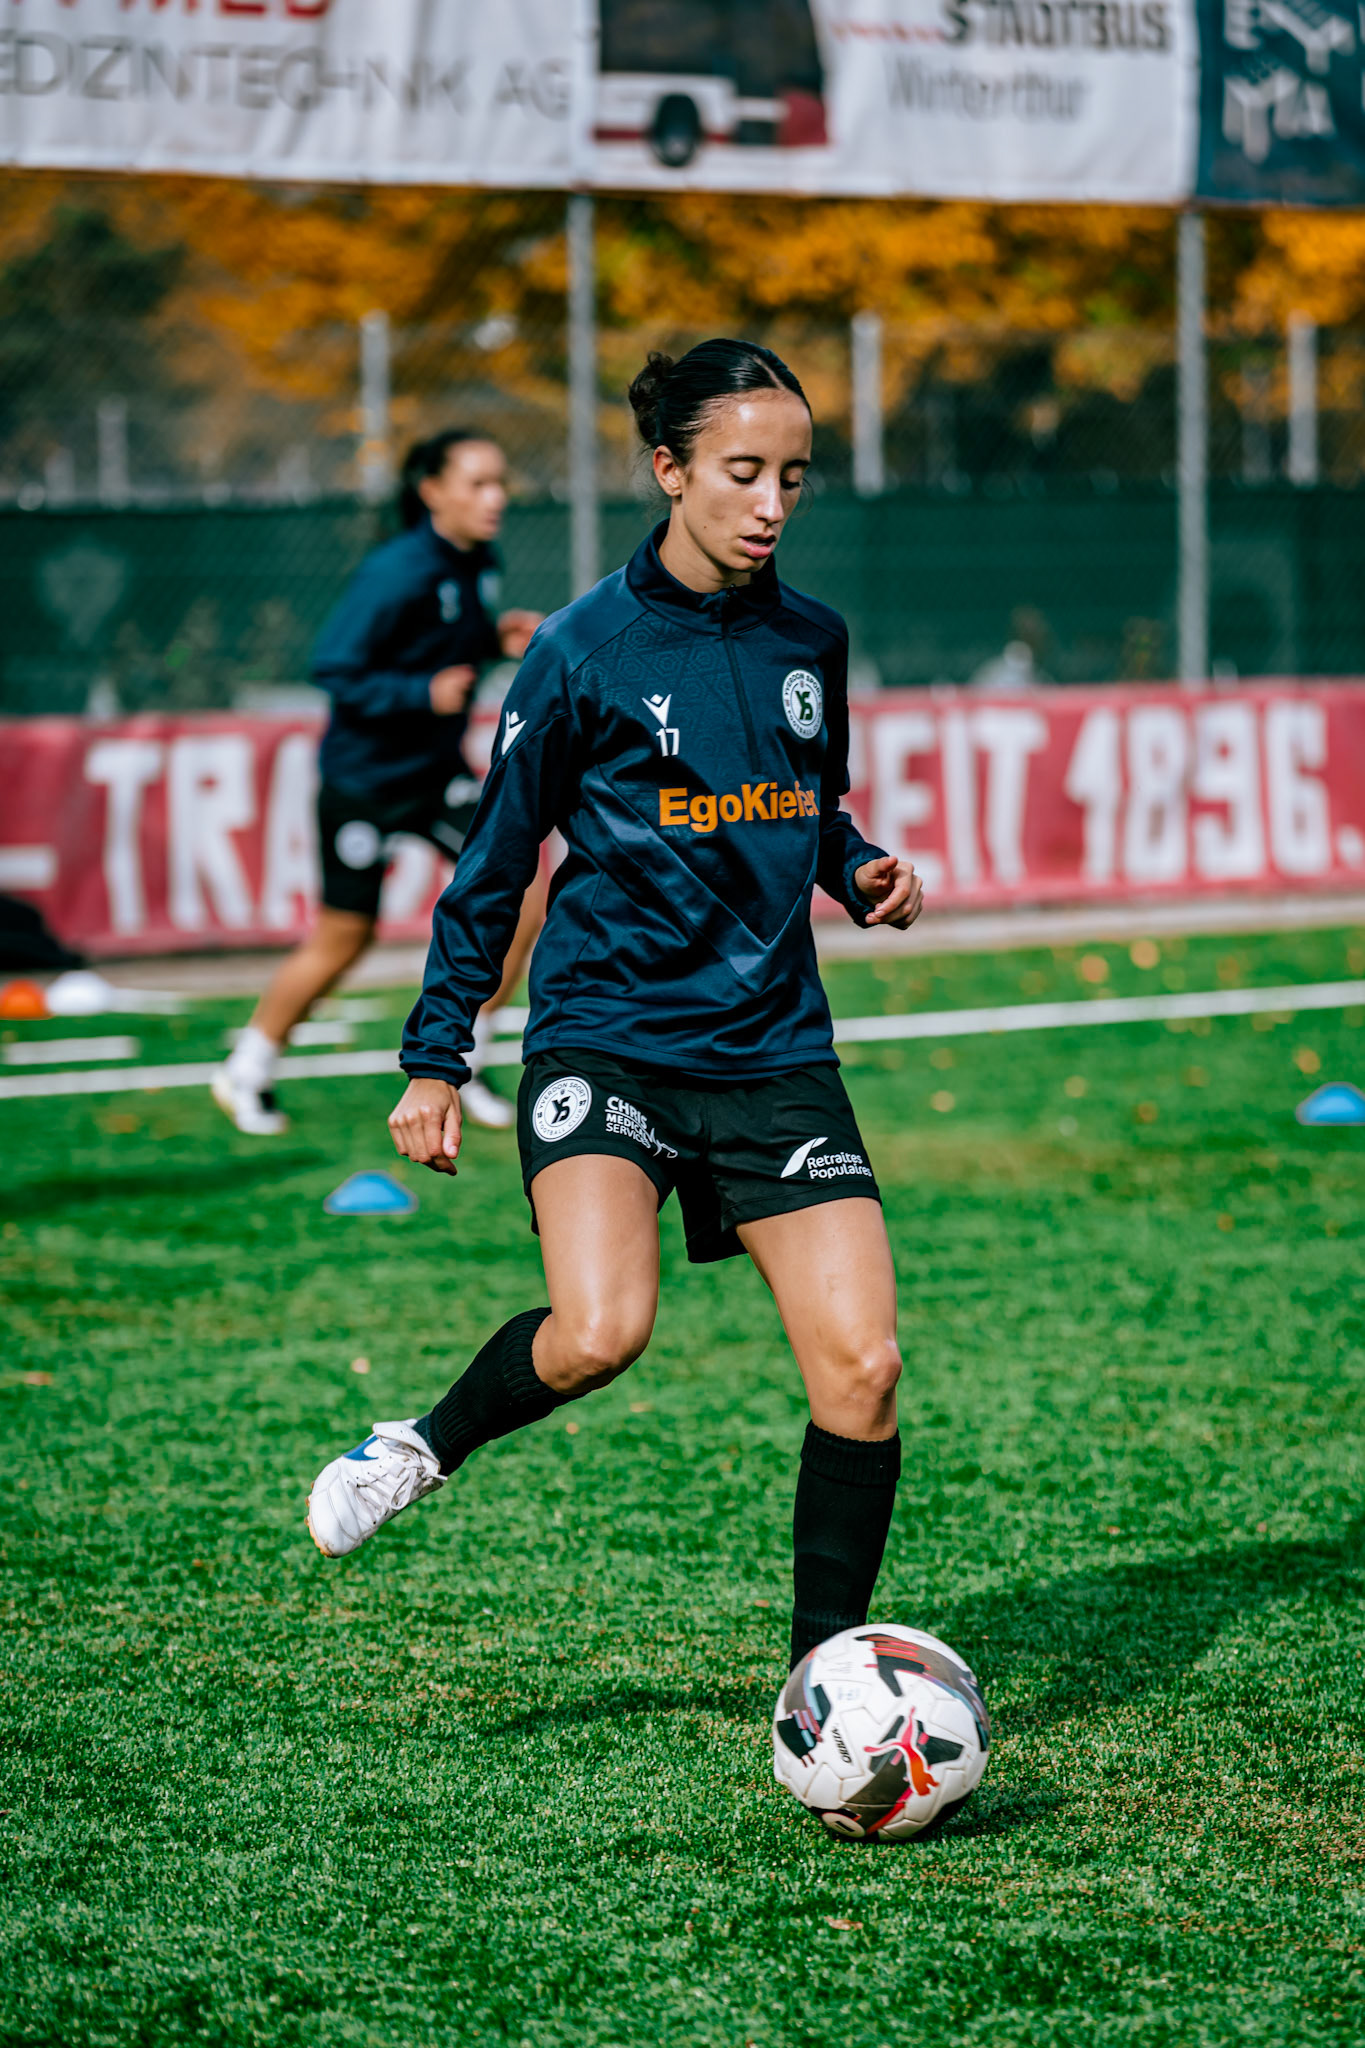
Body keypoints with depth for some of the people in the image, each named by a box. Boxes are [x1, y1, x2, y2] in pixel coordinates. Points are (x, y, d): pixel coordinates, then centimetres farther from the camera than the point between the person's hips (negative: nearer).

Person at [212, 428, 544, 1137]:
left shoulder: (478, 566, 0)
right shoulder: (395, 573, -24)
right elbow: (335, 671, -22)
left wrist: (497, 640, -1)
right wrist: (424, 692, -32)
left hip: (436, 771, 7)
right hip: (364, 778, -7)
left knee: (522, 892, -5)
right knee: (342, 940, 4)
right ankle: (246, 1074, 27)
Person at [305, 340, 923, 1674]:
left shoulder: (810, 640, 8)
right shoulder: (586, 649, -6)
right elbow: (495, 864, 1)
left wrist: (864, 873, 3)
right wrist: (435, 1060, 1)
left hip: (773, 1052, 4)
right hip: (606, 1039, -4)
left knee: (862, 1366, -8)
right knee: (600, 1332, -27)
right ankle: (431, 1444, 5)